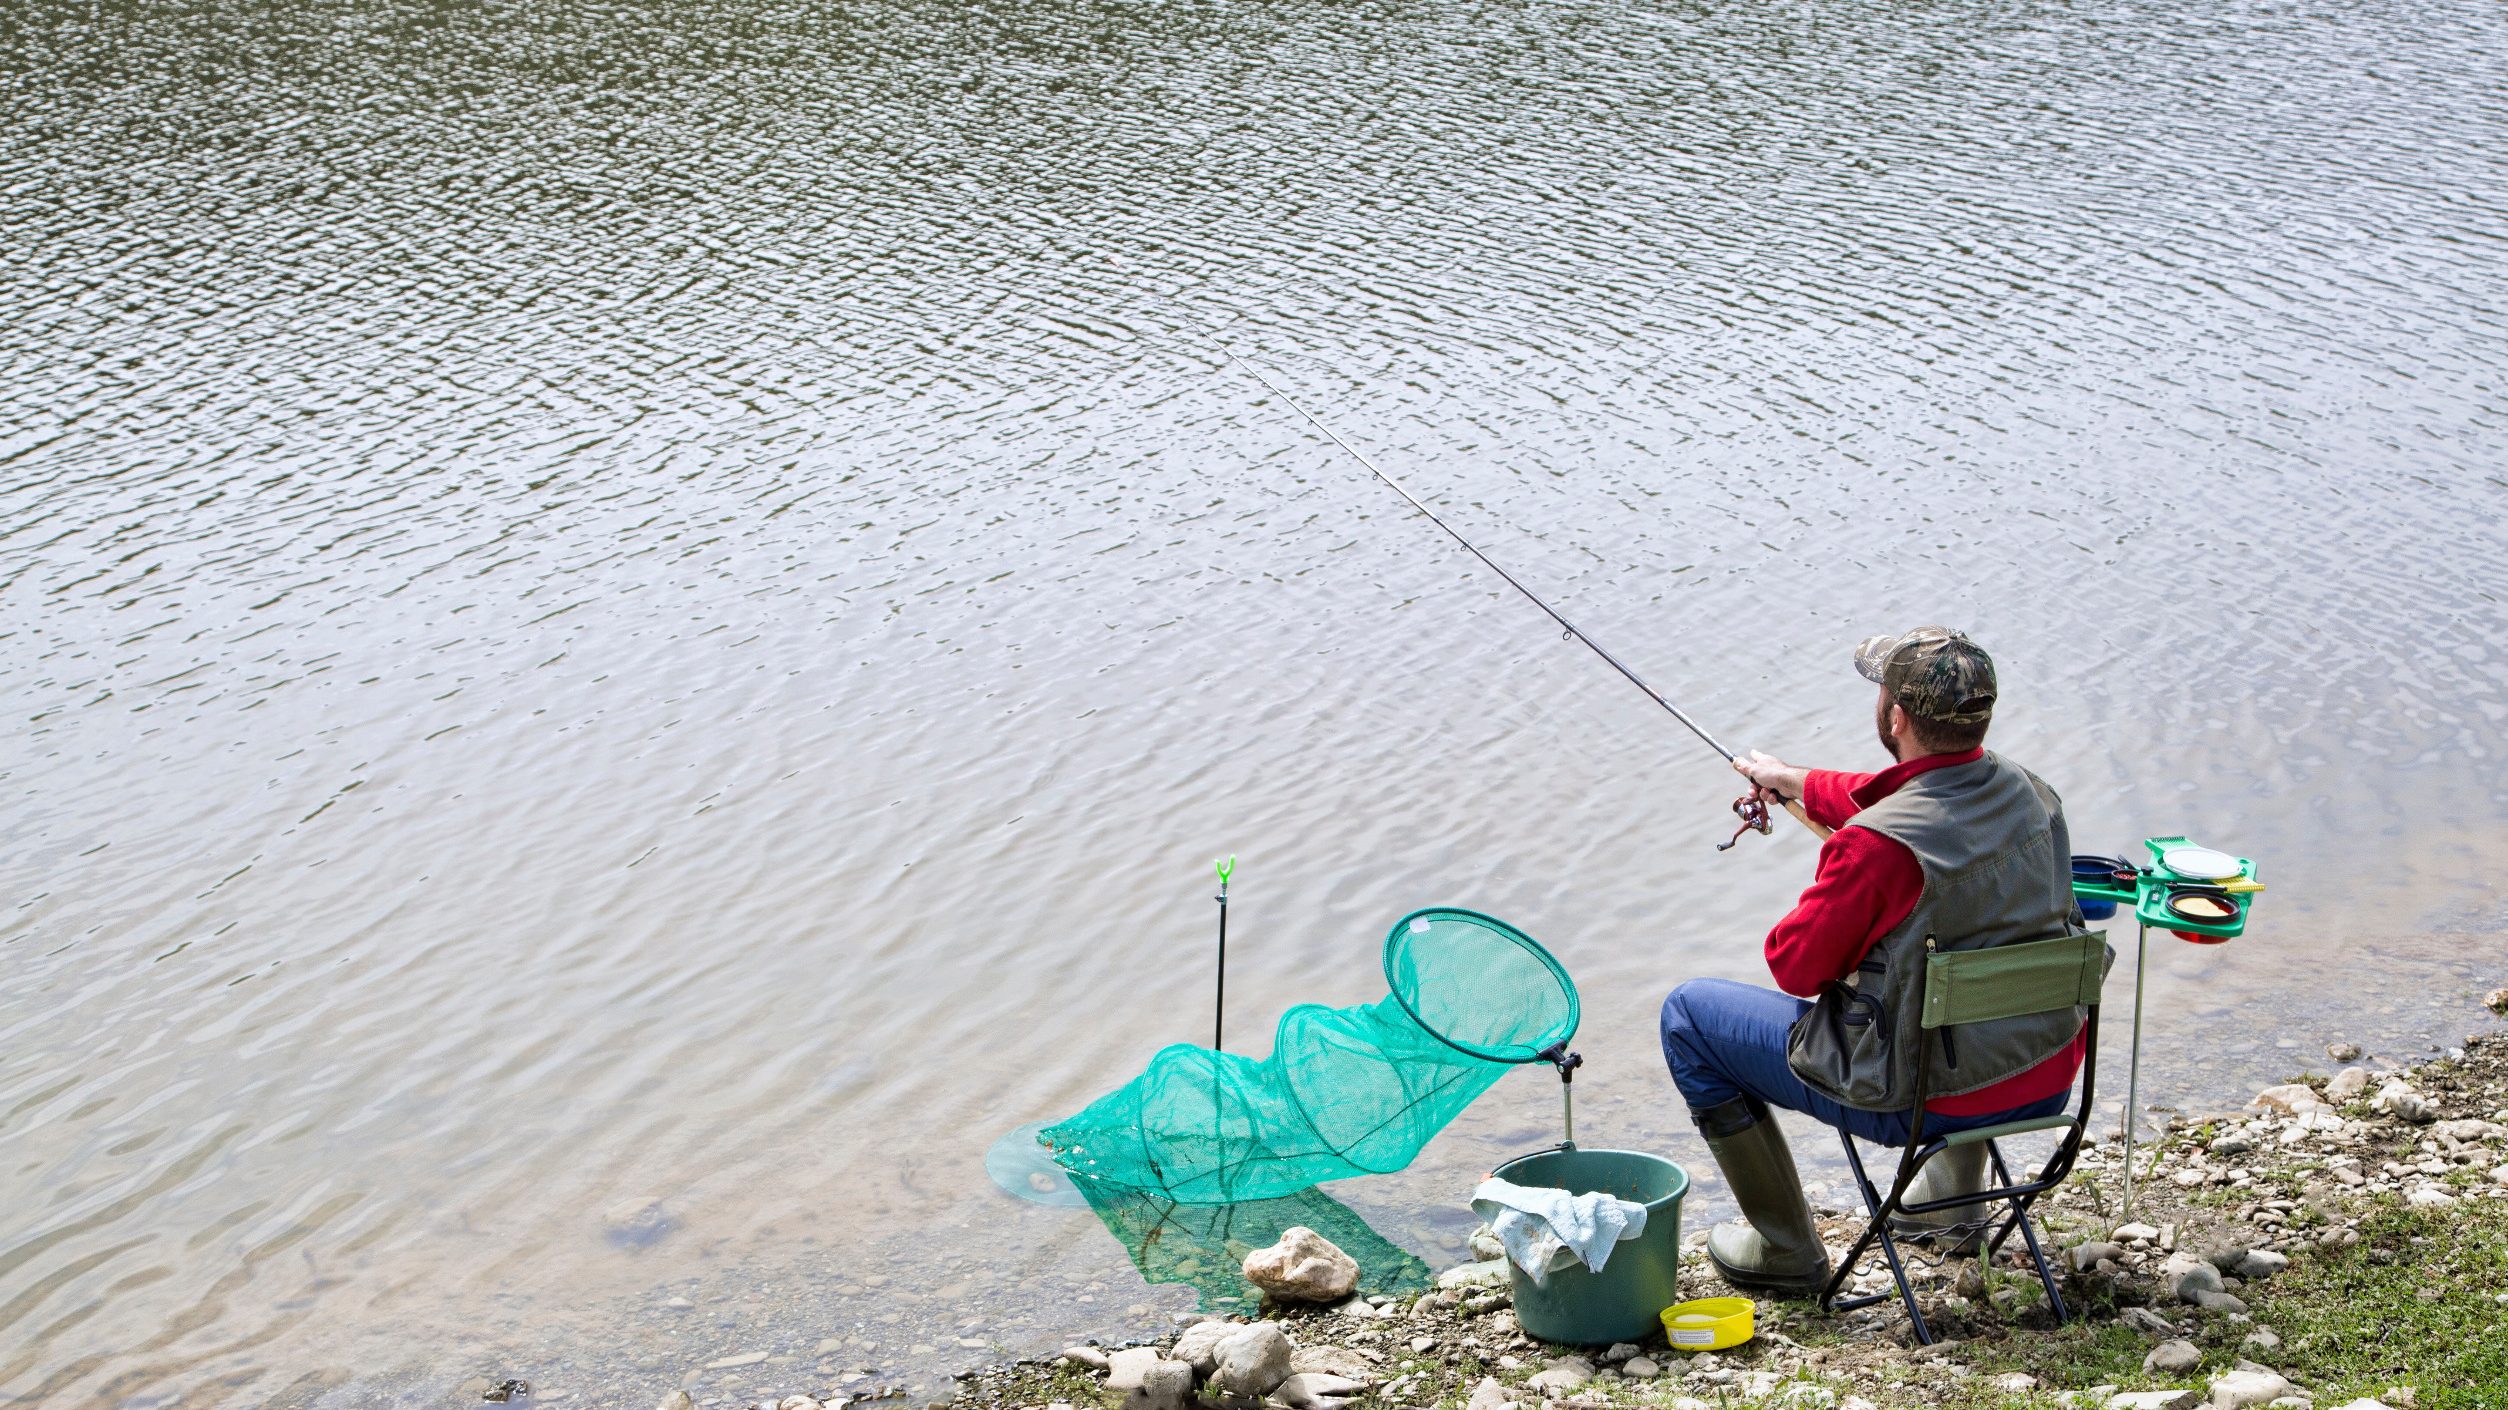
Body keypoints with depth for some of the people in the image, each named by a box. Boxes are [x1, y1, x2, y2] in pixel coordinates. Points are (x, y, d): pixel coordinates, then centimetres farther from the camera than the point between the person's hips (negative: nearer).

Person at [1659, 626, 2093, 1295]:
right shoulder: (2028, 792, -3)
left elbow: (1796, 966, -15)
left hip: (1922, 1101, -7)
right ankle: (1953, 1194, 45)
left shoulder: (1876, 845, -28)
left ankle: (1785, 1248, 15)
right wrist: (1795, 781, 31)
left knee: (1689, 1013, 8)